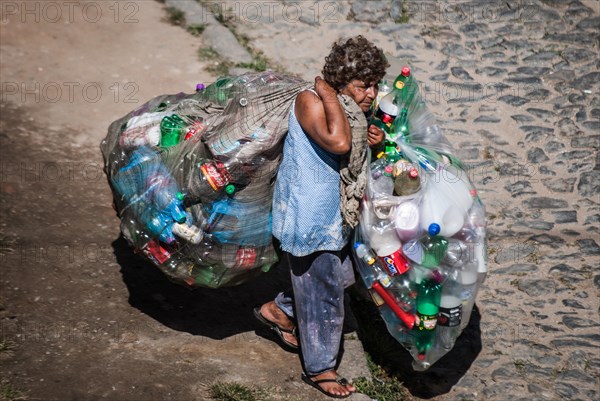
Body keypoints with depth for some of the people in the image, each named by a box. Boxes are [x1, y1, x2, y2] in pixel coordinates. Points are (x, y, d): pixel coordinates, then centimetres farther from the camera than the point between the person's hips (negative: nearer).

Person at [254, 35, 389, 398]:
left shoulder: (355, 109, 3)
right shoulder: (310, 101, -23)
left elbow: (357, 156, 17)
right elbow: (339, 143, -40)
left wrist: (376, 140, -4)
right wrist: (330, 96, -29)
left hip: (333, 212, 9)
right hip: (307, 216, -9)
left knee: (339, 276, 22)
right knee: (322, 291, 2)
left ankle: (279, 311, 42)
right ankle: (319, 369, 20)